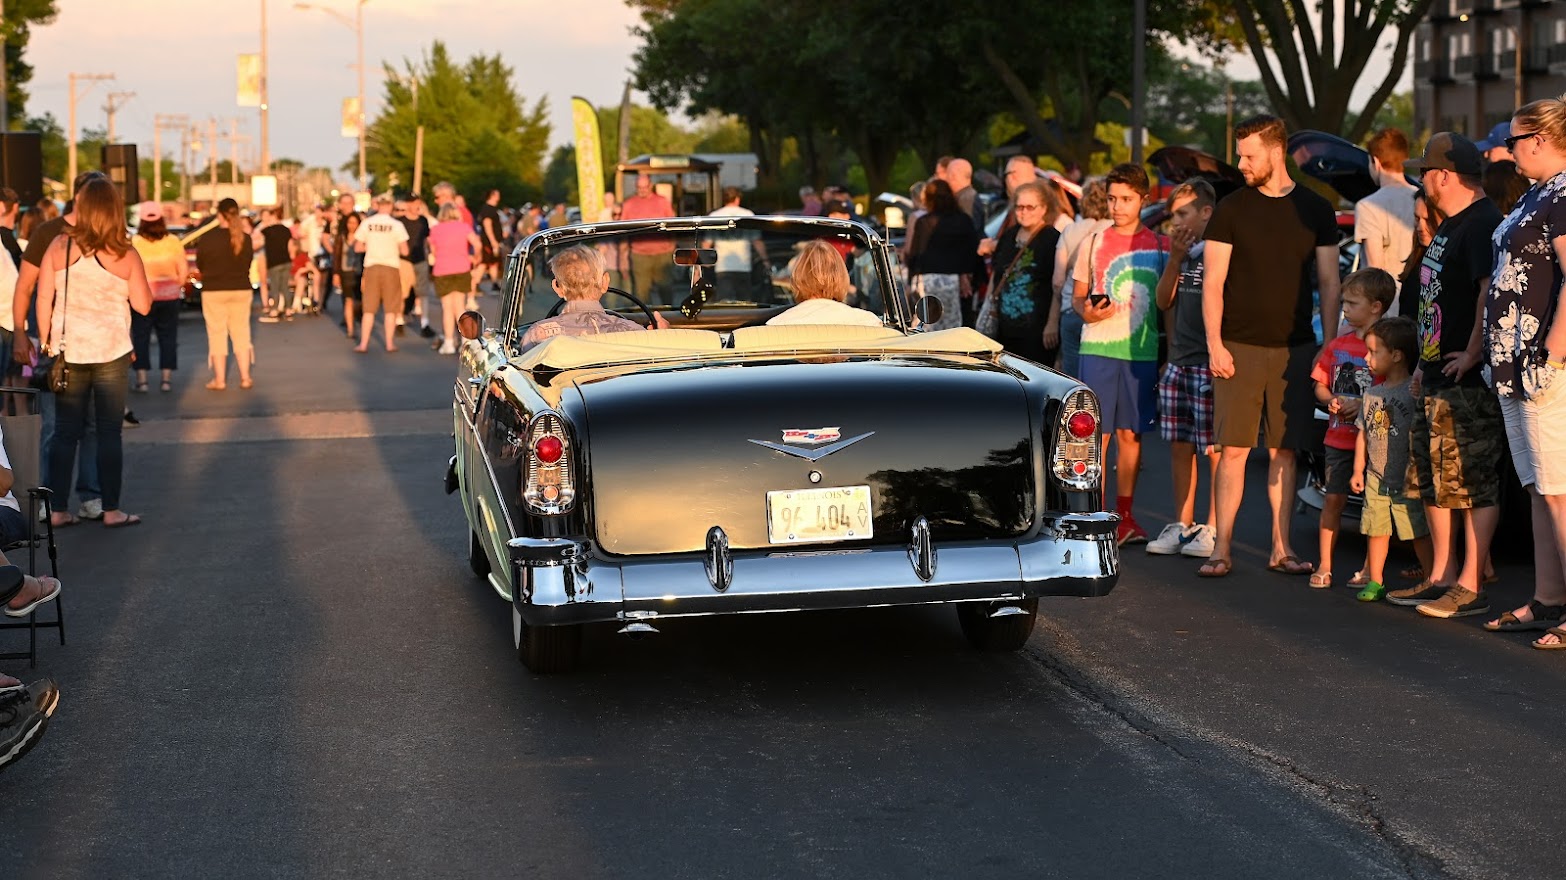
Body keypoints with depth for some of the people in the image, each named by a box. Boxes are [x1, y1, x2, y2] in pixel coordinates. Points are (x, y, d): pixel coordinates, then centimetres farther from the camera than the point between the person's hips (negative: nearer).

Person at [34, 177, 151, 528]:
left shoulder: (59, 247, -4)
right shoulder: (125, 255, -8)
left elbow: (43, 299, -3)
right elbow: (143, 304, -3)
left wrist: (47, 342, 7)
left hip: (68, 352, 2)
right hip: (111, 352, -2)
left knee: (65, 431, 9)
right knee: (109, 432, 6)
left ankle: (57, 509, 10)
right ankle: (111, 510, 9)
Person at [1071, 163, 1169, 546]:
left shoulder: (1159, 246, 8)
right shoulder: (1094, 242, 6)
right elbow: (1078, 294, 10)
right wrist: (1085, 311, -13)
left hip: (1142, 352, 1)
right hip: (1098, 348, -1)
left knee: (1130, 433, 5)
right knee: (1096, 432, -3)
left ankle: (1124, 515, 13)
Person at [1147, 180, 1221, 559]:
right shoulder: (1181, 250, 15)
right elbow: (1164, 301, 10)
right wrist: (1175, 259, -1)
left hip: (1210, 364, -8)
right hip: (1178, 363, 8)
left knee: (1214, 449, -3)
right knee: (1179, 445, 10)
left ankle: (1214, 528, 2)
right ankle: (1182, 524, 17)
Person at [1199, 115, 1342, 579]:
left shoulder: (1315, 210, 7)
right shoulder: (1231, 209, 3)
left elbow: (1330, 284, 10)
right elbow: (1213, 283, 1)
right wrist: (1214, 344, -8)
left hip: (1294, 349, 1)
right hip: (1239, 348, -1)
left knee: (1284, 450, 5)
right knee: (1234, 449, -3)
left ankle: (1281, 547, 12)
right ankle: (1222, 549, 0)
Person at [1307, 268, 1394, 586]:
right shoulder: (1337, 345, 10)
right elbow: (1320, 384, 17)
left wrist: (1363, 404, -19)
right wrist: (1331, 401, -3)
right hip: (1339, 438, 4)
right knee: (1333, 499, 4)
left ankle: (1371, 569, 10)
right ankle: (1324, 566, 10)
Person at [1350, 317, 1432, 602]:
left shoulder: (1414, 392, -9)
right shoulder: (1371, 394, 12)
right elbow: (1363, 434, 17)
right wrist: (1359, 469, 13)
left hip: (1407, 481, -6)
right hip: (1377, 479, 6)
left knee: (1419, 532, -3)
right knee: (1376, 530, 8)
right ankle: (1375, 581, 17)